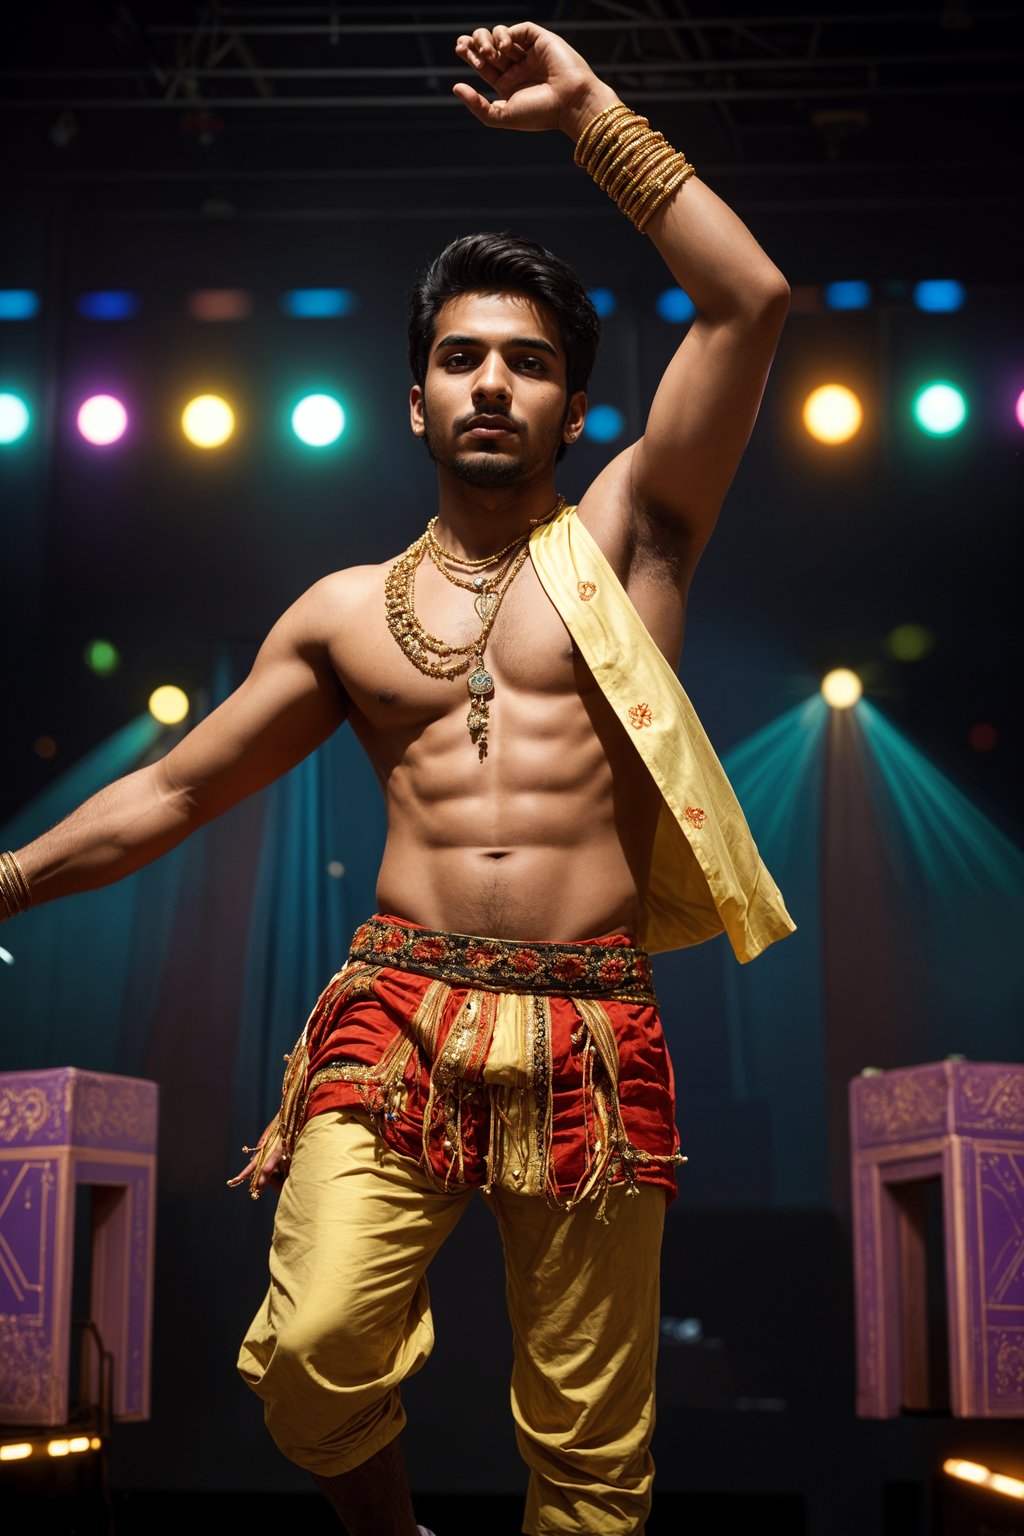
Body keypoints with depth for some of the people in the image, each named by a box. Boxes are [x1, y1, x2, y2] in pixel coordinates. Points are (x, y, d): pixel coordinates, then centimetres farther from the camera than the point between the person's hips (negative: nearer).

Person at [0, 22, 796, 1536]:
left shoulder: (622, 541, 8)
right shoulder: (344, 611, 15)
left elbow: (752, 300, -1)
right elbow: (168, 793, 21)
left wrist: (584, 107, 0)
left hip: (591, 1032, -1)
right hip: (395, 1013, 1)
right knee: (313, 1361, -18)